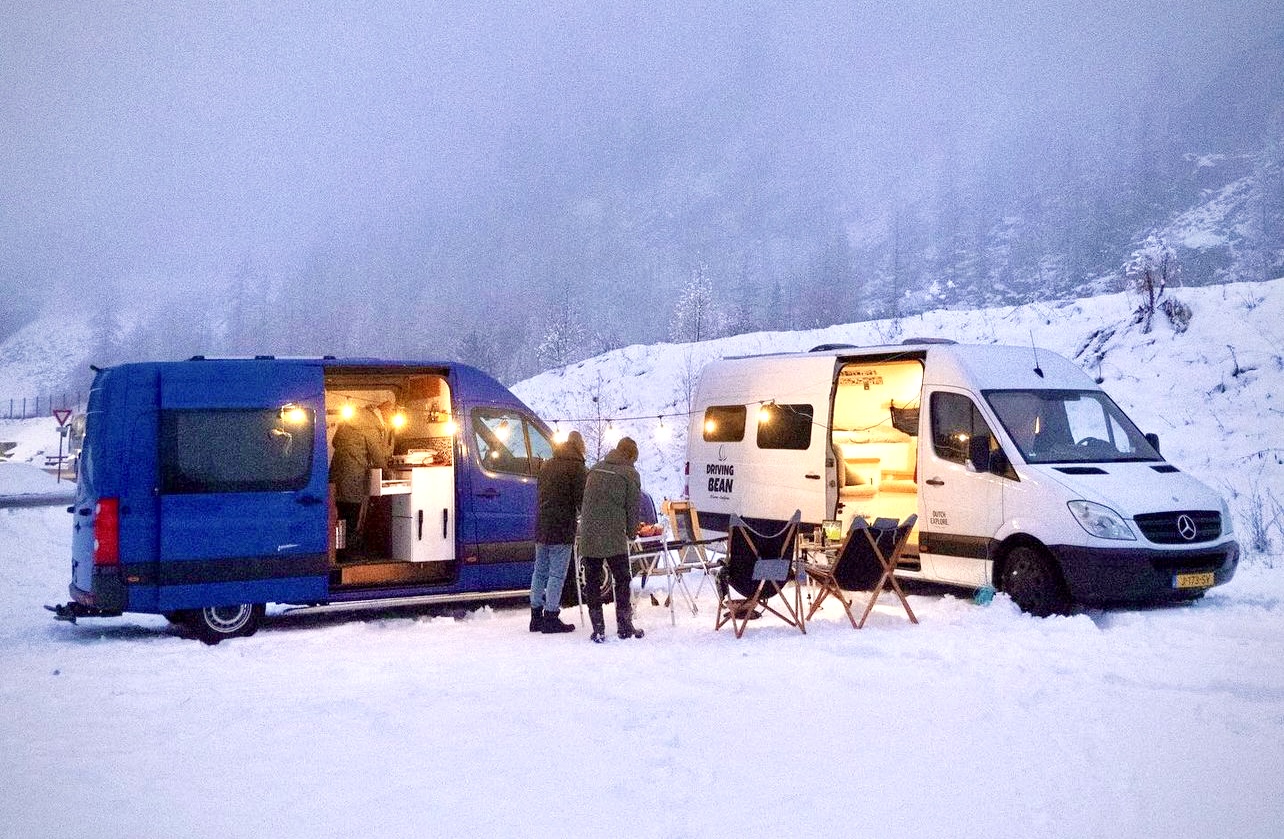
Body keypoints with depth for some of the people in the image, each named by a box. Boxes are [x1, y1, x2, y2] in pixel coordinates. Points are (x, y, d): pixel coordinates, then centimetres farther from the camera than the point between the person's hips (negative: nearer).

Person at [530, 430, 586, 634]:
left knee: (540, 572, 12)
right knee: (557, 574, -5)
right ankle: (551, 618, -5)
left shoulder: (546, 466, 18)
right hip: (561, 529, -8)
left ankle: (536, 617, 15)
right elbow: (580, 499, -10)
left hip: (541, 527, 8)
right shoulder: (575, 467, -7)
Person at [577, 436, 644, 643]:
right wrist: (631, 533, 13)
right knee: (622, 580, 9)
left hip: (588, 538, 4)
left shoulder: (595, 469, 14)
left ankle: (598, 629, 5)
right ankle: (625, 625, 11)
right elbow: (633, 508, -1)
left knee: (592, 583, 7)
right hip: (614, 538, -4)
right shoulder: (629, 474, -2)